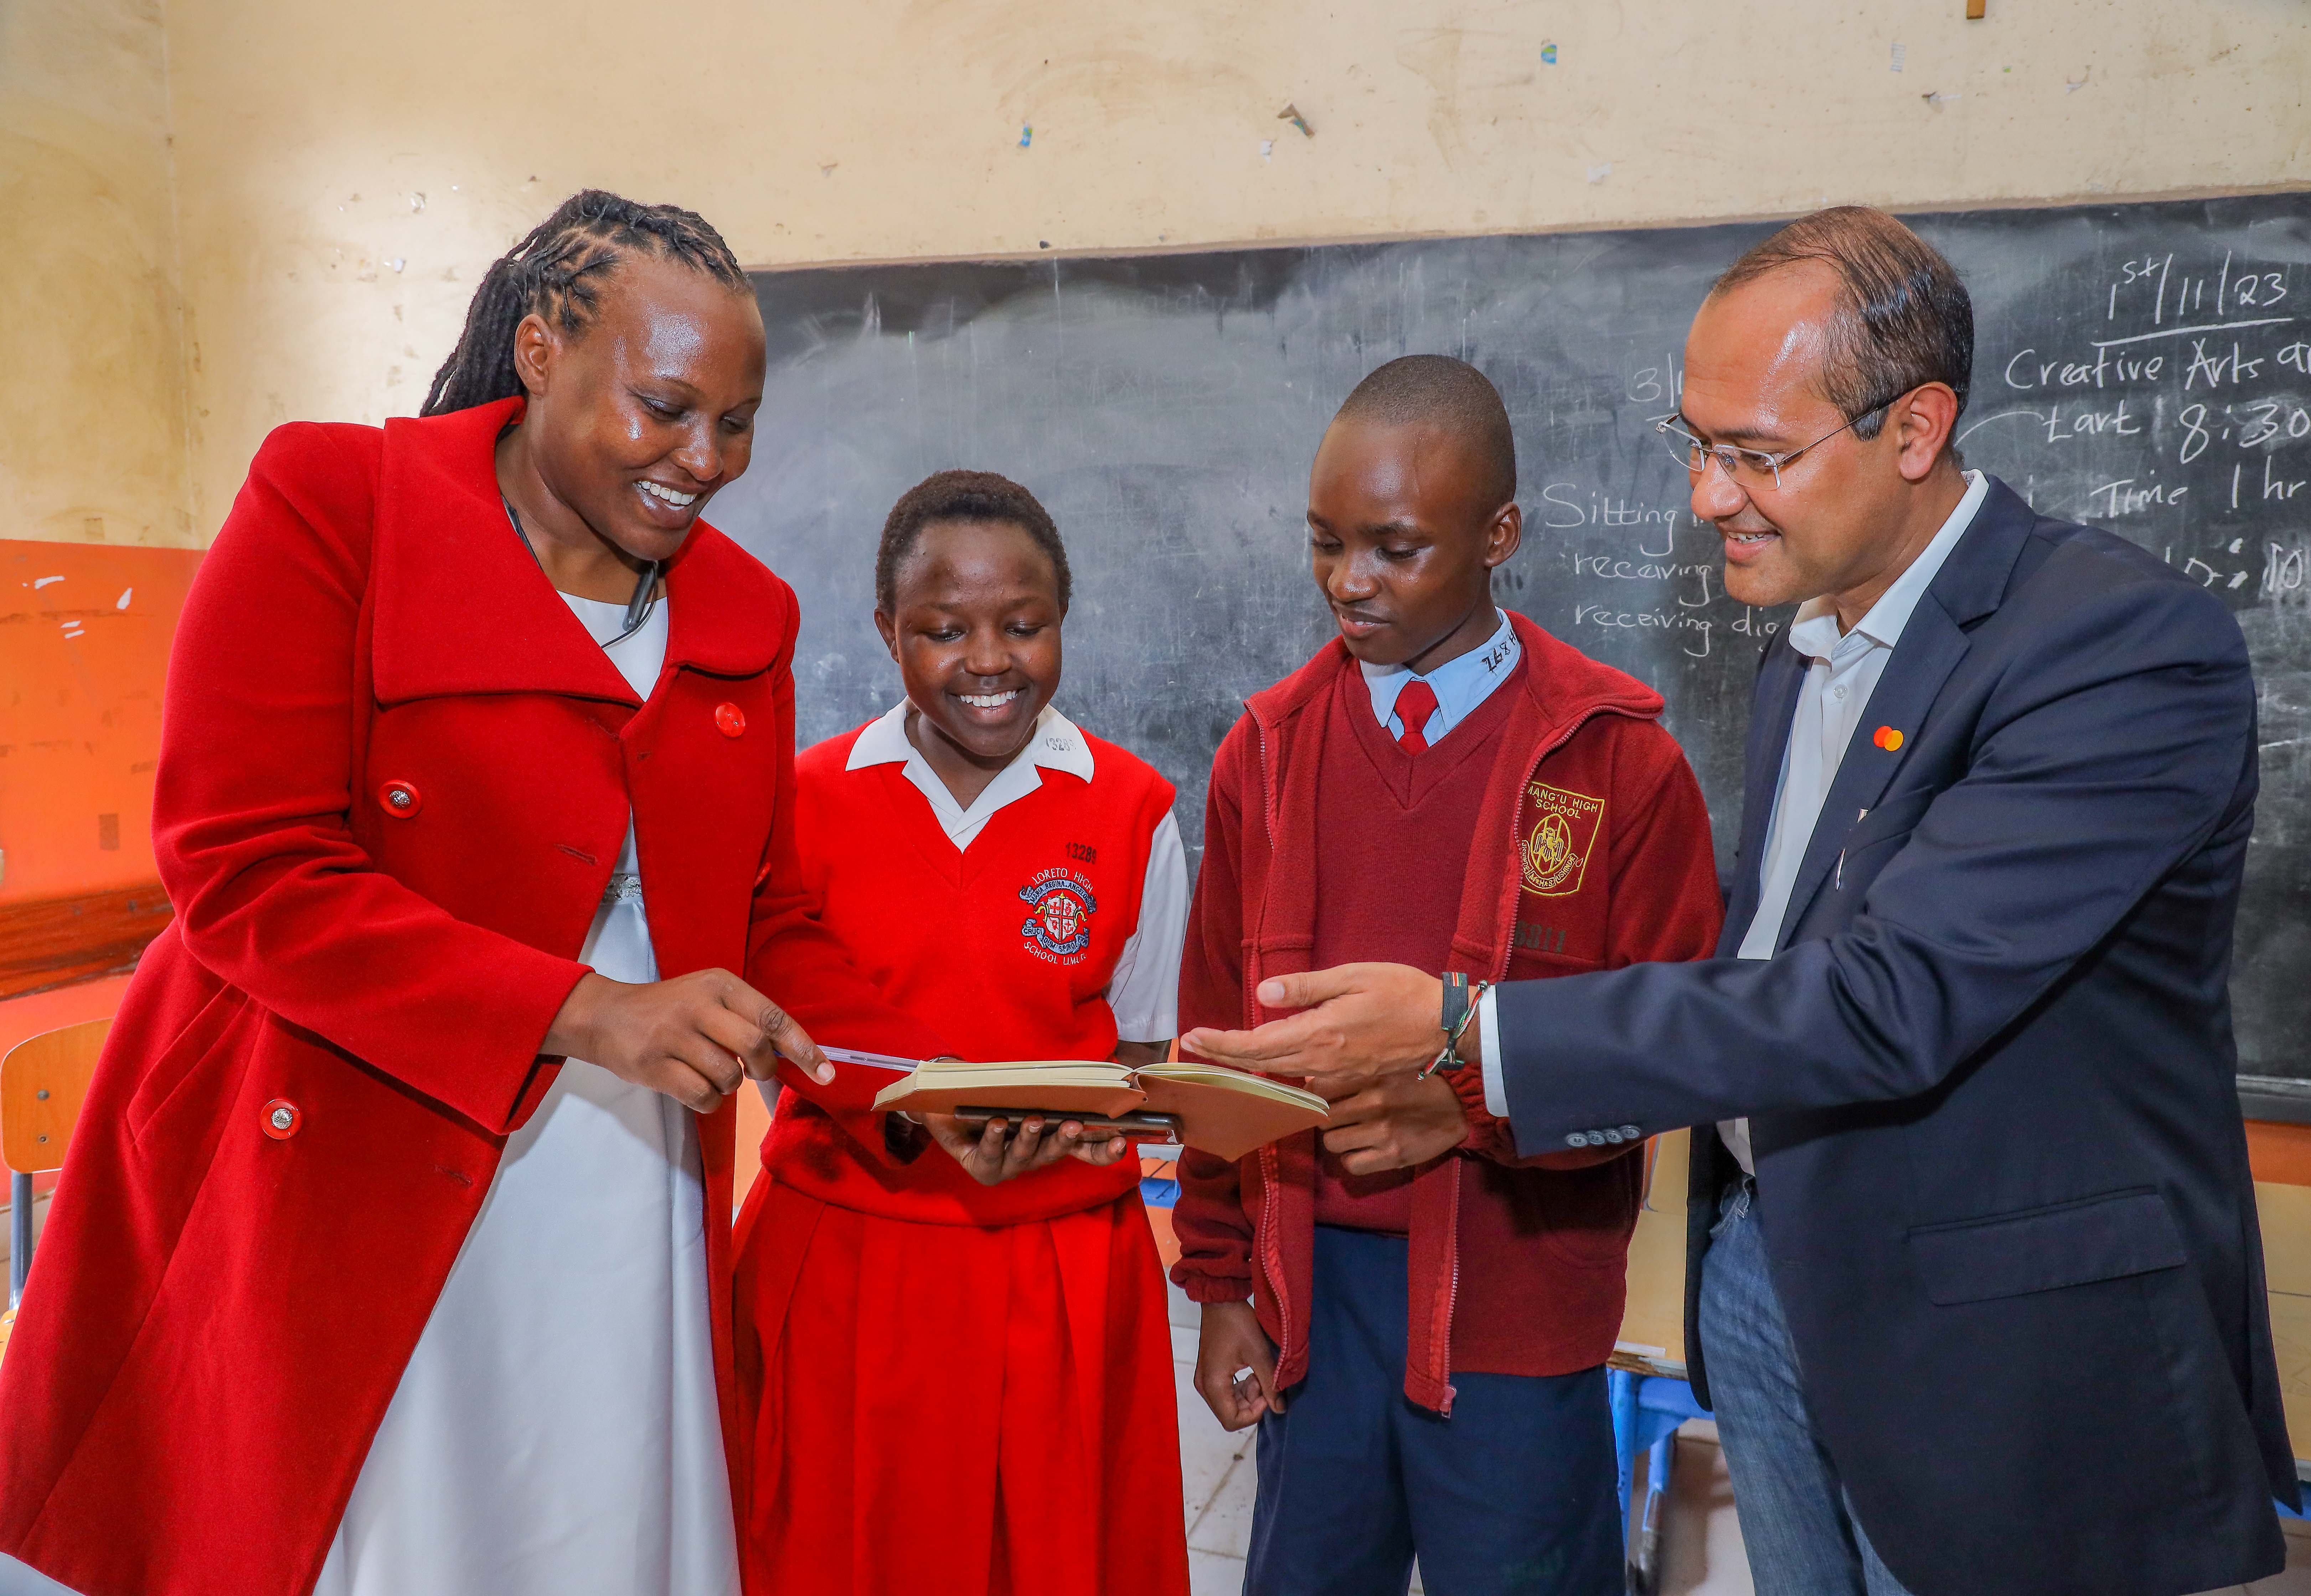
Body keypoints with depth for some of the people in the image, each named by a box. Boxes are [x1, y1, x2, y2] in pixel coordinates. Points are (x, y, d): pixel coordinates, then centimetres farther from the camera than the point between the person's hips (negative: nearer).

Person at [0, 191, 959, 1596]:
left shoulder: (746, 616, 7)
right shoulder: (331, 502, -8)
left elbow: (767, 925, 9)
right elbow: (242, 869, -15)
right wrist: (586, 1014, -23)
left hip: (622, 1213, 4)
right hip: (347, 1199, -4)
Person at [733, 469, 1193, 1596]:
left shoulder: (1133, 813, -2)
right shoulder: (813, 799, -1)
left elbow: (1140, 1051, 6)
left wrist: (1088, 1113, -16)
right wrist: (912, 1119, -17)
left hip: (1056, 1269, 0)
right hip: (842, 1258, 1)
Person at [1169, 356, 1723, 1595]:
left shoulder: (1615, 757, -7)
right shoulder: (1267, 749, 3)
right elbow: (1220, 1035, 8)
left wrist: (1476, 1104, -19)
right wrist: (1219, 1279, 9)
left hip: (1518, 1296, -2)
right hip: (1309, 1281, 3)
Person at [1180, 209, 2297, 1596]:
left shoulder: (2129, 645, -21)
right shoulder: (1809, 640, 5)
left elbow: (1893, 1001, -29)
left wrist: (1467, 1034, -32)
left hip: (1996, 1343, -6)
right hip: (1763, 1267, 7)